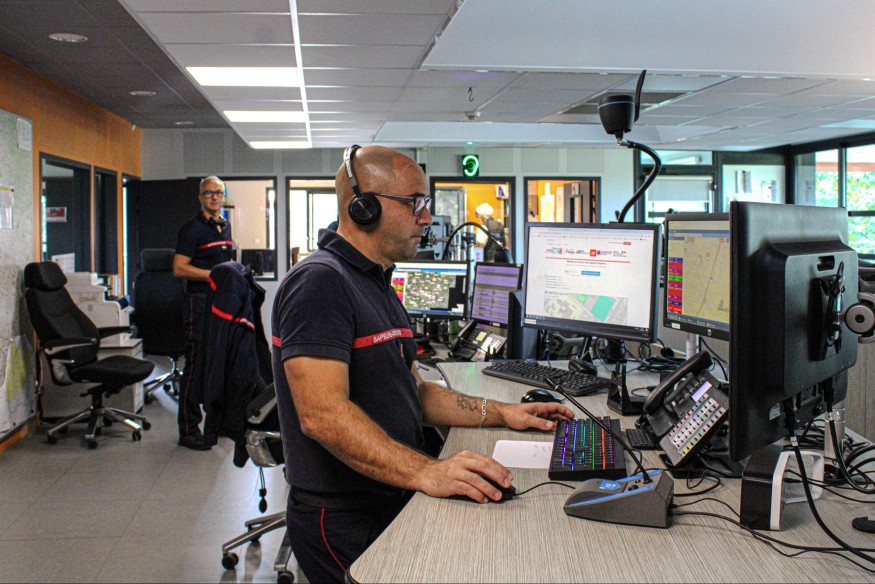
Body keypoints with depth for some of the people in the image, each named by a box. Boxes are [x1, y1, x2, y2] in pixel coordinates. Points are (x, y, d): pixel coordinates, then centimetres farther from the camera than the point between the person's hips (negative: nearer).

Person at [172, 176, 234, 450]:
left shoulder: (225, 226, 17)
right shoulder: (193, 228, -8)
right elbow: (179, 268, -15)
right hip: (200, 301, -8)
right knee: (196, 365, -7)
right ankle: (188, 430, -1)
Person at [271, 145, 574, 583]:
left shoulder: (378, 288, 17)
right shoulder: (319, 282, -17)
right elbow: (323, 414, -29)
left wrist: (500, 414, 10)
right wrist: (426, 472, -36)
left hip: (394, 504, 9)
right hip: (345, 525, -9)